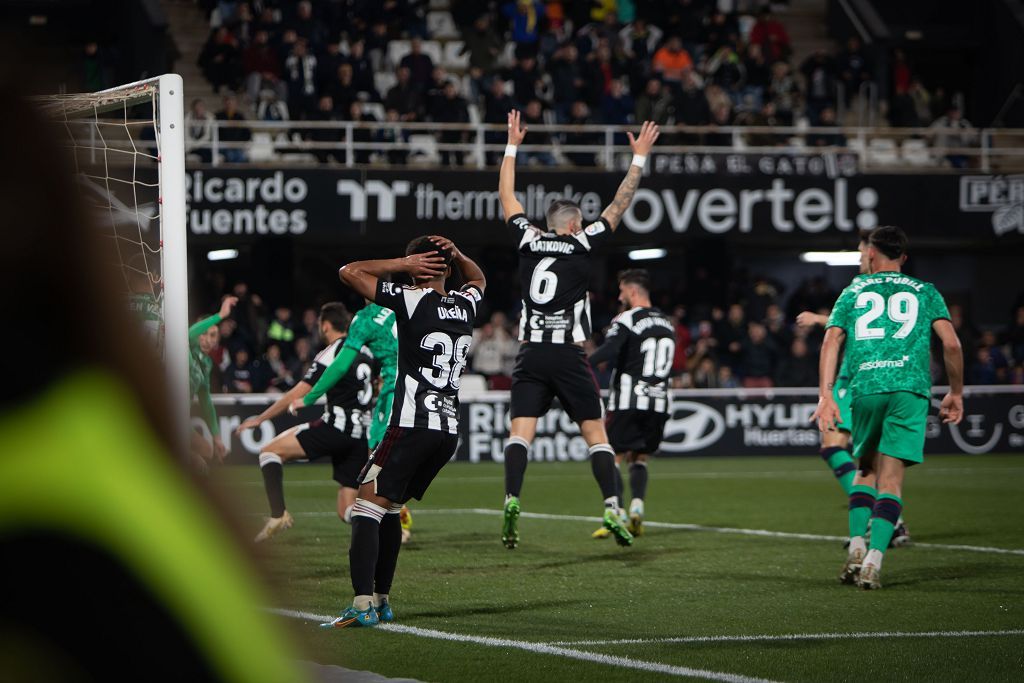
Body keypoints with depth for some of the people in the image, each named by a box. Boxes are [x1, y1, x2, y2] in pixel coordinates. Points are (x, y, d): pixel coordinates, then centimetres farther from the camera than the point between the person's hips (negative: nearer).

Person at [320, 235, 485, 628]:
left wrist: (403, 264, -1)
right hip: (449, 428, 7)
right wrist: (455, 255, 15)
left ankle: (363, 605, -21)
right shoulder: (465, 305, 10)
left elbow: (349, 272, -5)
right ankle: (380, 600, 20)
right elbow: (478, 278, 36)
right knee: (390, 509, 19)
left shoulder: (411, 301, -8)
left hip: (412, 425, -7)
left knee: (368, 506, -8)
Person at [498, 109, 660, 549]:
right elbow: (619, 205, 6)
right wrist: (639, 158, 13)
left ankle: (512, 500, -25)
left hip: (531, 355, 2)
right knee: (595, 432, 4)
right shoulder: (582, 244, 2)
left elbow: (506, 195, 20)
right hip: (569, 356, -2)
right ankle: (612, 509, -7)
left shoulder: (529, 241, 8)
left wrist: (512, 146, 29)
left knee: (520, 431, -5)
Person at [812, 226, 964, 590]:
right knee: (891, 478, -2)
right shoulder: (925, 292, 17)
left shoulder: (853, 292, 18)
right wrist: (956, 392, 17)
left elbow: (831, 341, 5)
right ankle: (874, 559, -15)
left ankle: (857, 545, 2)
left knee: (866, 469, 19)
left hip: (864, 388, 1)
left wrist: (825, 395, 0)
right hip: (909, 386, -1)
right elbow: (951, 344, 6)